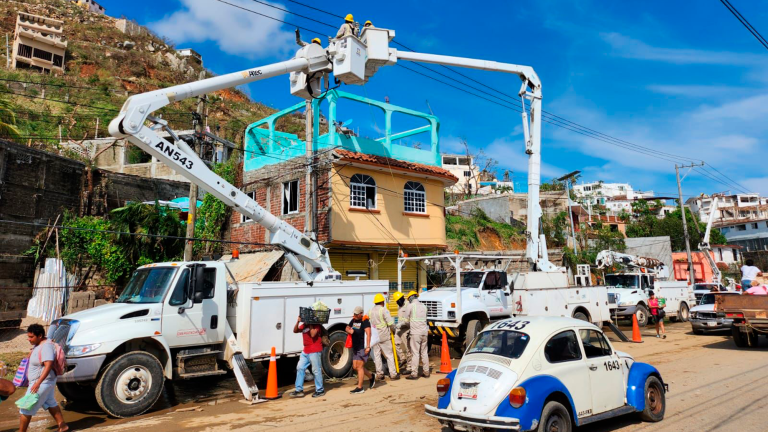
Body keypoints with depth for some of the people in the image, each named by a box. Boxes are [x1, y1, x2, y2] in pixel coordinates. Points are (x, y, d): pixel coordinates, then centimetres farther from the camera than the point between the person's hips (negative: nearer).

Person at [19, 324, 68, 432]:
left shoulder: (46, 347, -26)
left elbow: (48, 366, -34)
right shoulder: (37, 344, 4)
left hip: (42, 382, -10)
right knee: (50, 403, 20)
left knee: (26, 409, 1)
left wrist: (38, 383, -38)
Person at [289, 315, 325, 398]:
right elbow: (295, 330, 4)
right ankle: (299, 390, 12)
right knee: (300, 368, 6)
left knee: (316, 370, -3)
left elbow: (313, 334, -22)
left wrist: (310, 325, -15)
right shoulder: (304, 325, 15)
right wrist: (298, 321, -8)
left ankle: (320, 390, 8)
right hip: (305, 351, 8)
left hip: (315, 351, -8)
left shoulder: (316, 324, -7)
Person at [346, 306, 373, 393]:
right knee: (355, 366, 10)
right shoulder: (353, 320, 12)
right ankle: (371, 377, 30)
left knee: (359, 366, -9)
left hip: (363, 348, -9)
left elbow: (368, 334, -22)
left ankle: (360, 388, -1)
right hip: (355, 347, 9)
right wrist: (349, 330, 1)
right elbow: (347, 328, 26)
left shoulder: (365, 321, -13)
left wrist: (368, 346, -30)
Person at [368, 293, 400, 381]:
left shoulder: (370, 311, 7)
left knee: (376, 355, 11)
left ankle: (379, 374, 13)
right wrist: (393, 330, 1)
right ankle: (393, 374, 4)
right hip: (384, 336, -5)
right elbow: (391, 323, -16)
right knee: (389, 355, 3)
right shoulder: (384, 310, -11)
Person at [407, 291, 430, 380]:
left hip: (415, 332, -6)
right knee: (424, 352, 12)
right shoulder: (424, 306, 11)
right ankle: (426, 372, 16)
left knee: (415, 353, -4)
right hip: (424, 332, 6)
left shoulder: (411, 306, -5)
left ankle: (414, 373, -4)